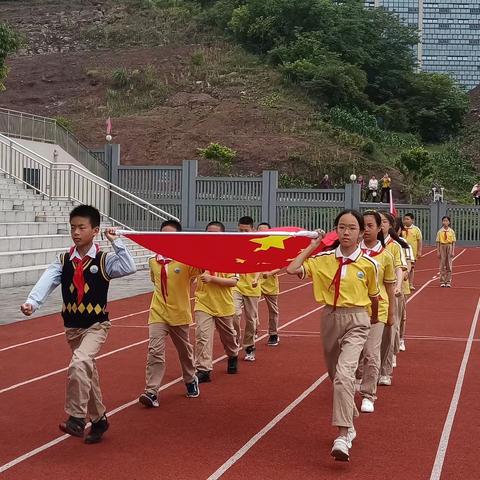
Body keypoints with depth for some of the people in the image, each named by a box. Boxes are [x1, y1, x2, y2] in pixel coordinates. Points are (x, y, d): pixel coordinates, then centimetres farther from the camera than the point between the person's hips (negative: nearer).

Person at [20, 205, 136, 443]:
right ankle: (99, 419, 33)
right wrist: (31, 302, -32)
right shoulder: (63, 261, 1)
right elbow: (46, 281, -15)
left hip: (96, 325, -5)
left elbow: (130, 268, -26)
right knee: (88, 373, 15)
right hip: (72, 326, 5)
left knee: (79, 364, -28)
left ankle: (76, 417, -16)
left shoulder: (104, 260, -8)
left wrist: (116, 242, -21)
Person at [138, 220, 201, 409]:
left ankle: (191, 380, 42)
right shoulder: (154, 261, 3)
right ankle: (151, 392, -13)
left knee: (184, 350, 17)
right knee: (155, 350, -12)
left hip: (179, 313, -2)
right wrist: (163, 295, 8)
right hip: (158, 313, 2)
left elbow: (201, 269, -24)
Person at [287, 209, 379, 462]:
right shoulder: (323, 259, -1)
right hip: (330, 318, 4)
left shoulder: (368, 264, -6)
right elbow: (292, 269, -10)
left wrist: (374, 319, 22)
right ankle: (349, 424, 37)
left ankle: (342, 436, -25)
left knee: (344, 373, -24)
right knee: (336, 375, 15)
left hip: (356, 321, -4)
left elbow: (374, 295, 9)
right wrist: (312, 246, -2)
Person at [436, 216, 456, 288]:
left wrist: (453, 251, -5)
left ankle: (448, 282, 7)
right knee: (442, 265, 2)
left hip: (449, 247, 0)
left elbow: (453, 242, 2)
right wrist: (438, 251, -3)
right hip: (442, 247, 0)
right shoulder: (440, 231, 1)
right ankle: (442, 282, 8)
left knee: (449, 265, 2)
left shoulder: (451, 231, 1)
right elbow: (438, 242, 2)